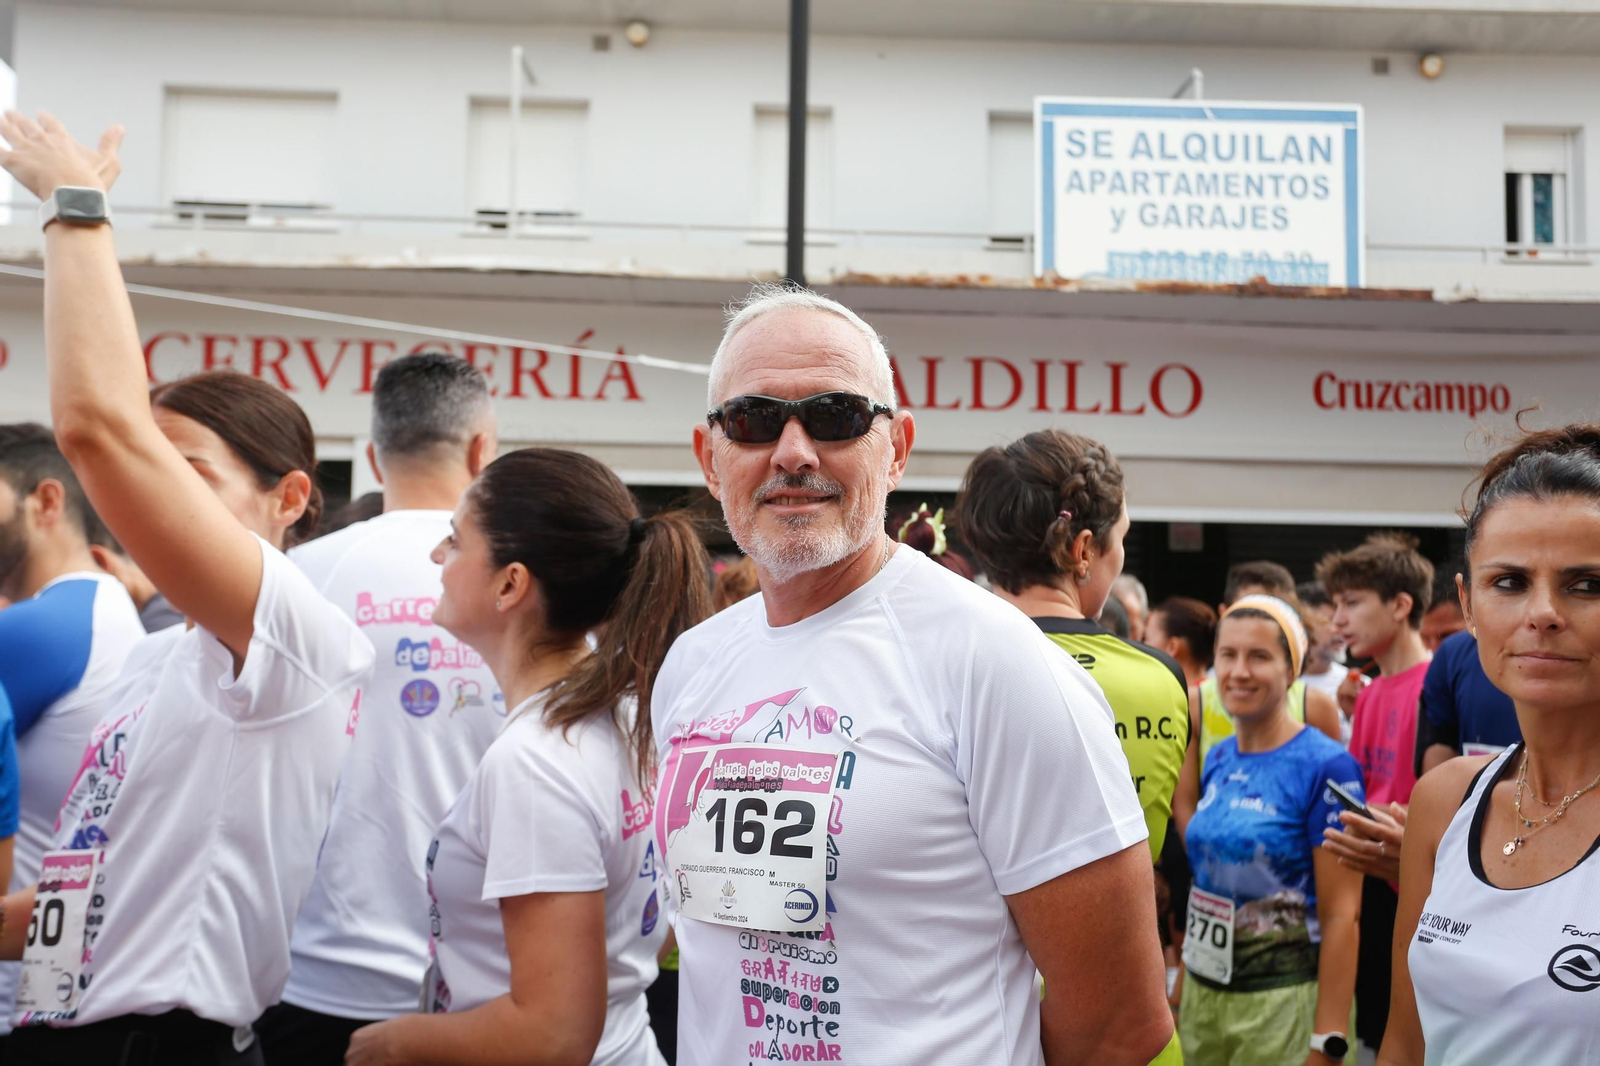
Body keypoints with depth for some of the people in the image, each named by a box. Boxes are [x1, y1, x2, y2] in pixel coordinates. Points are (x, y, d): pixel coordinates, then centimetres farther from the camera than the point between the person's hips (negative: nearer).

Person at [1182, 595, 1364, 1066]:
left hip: (1283, 1003, -6)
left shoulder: (1326, 767, -13)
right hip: (1203, 994, 6)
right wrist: (1184, 989, 12)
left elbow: (1341, 916, -15)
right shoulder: (1219, 761, 6)